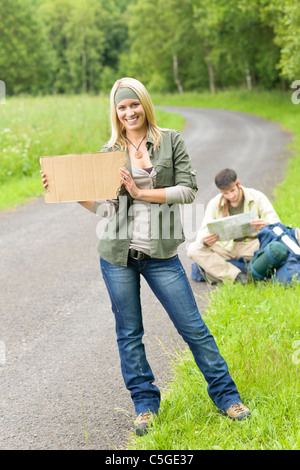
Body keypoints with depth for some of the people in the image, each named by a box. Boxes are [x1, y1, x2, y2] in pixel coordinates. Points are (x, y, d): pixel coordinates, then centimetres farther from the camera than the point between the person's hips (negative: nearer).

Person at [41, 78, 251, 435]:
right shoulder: (110, 151, 6)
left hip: (160, 254, -1)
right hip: (117, 253, 2)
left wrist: (142, 193, -13)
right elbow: (97, 203, 7)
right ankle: (145, 405, 25)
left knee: (192, 327, 3)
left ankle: (225, 396, 18)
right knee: (129, 333, 9)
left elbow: (188, 190, -5)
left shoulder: (171, 140, 2)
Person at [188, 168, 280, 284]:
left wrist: (265, 224, -40)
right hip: (226, 247, 2)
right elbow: (203, 232, -8)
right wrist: (205, 240, -36)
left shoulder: (257, 197, -7)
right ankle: (237, 276, -29)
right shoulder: (214, 204, -4)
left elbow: (276, 223, -13)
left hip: (251, 244, -1)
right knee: (193, 250, -23)